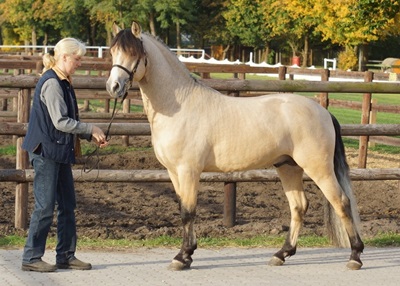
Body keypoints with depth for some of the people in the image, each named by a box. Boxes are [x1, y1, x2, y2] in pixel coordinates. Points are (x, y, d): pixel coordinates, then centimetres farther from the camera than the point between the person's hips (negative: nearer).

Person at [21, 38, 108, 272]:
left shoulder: (63, 83, 14)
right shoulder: (52, 83, -16)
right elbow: (60, 122, -21)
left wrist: (91, 136, 9)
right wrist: (90, 129, -12)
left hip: (61, 152, 10)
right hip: (47, 151, -10)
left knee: (67, 205, 11)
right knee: (45, 206, -5)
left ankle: (66, 255, 17)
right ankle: (31, 258, 2)